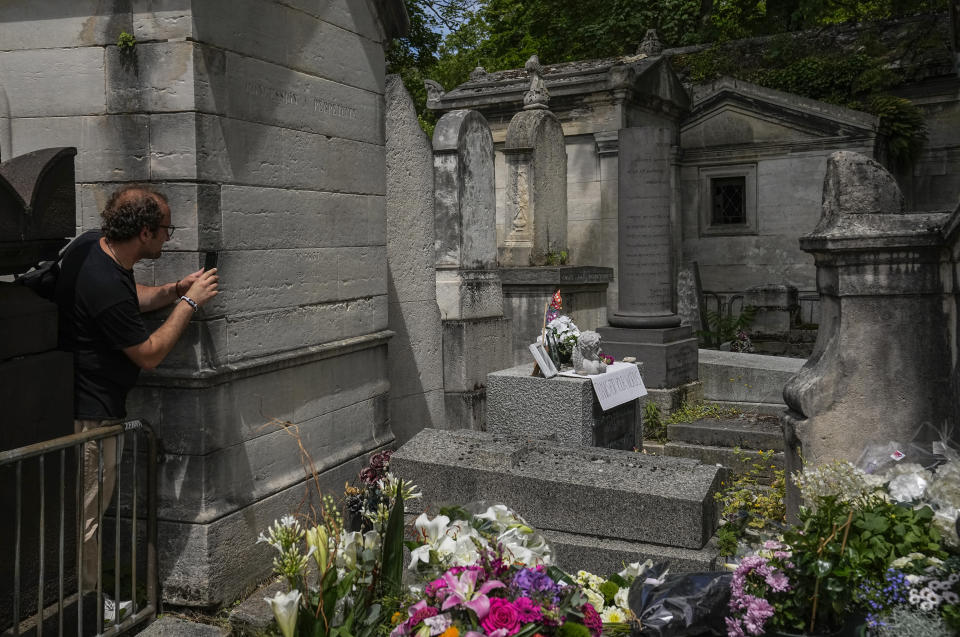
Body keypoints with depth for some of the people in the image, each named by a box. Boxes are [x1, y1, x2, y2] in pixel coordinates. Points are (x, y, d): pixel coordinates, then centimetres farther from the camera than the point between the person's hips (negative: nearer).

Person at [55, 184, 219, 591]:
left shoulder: (94, 243, -2)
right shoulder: (107, 287, -31)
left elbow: (131, 299, 18)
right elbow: (150, 355, -18)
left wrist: (174, 291, 2)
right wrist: (189, 303, -12)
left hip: (84, 401, 10)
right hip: (91, 414, -10)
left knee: (90, 509, 21)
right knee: (87, 514, 6)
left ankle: (85, 591, 35)